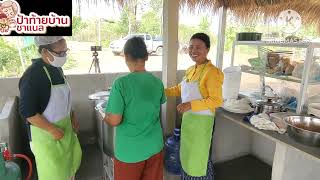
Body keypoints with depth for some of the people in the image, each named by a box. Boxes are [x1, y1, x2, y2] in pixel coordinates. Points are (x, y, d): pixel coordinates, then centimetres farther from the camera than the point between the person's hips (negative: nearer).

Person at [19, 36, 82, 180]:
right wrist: (52, 130, -21)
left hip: (64, 125, 7)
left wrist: (72, 117, 8)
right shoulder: (32, 76, -25)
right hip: (45, 131, -7)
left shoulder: (57, 68, -1)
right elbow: (27, 112, -23)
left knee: (72, 156, 23)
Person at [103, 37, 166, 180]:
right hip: (154, 146, 4)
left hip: (130, 150, -4)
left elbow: (114, 121, -18)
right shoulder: (157, 82, -4)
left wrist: (106, 118, 3)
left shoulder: (121, 83, -20)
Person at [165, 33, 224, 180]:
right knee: (187, 153, 22)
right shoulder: (190, 70, 6)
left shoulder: (212, 72, -18)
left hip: (201, 120, -8)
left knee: (199, 157, 8)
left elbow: (217, 100, -22)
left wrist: (191, 105, -27)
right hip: (187, 117, 8)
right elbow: (180, 88, 19)